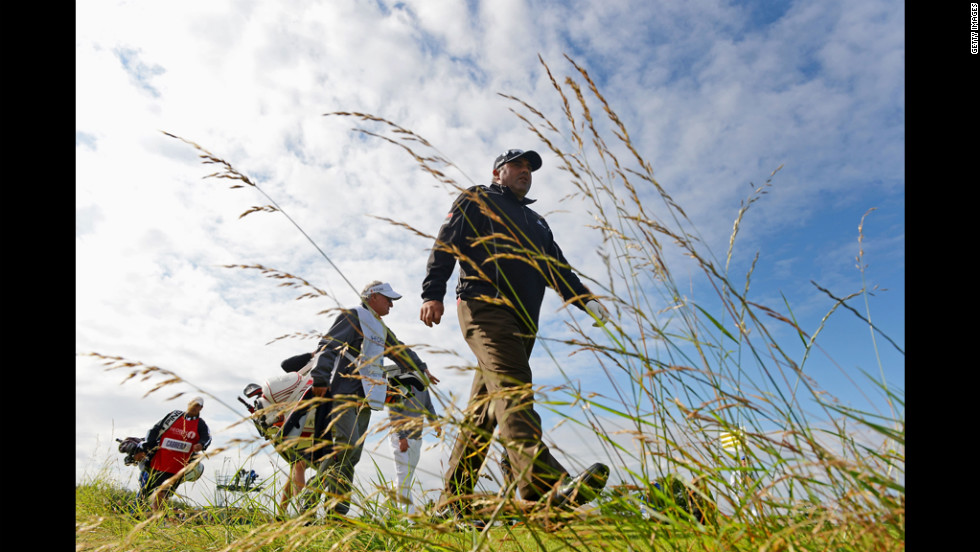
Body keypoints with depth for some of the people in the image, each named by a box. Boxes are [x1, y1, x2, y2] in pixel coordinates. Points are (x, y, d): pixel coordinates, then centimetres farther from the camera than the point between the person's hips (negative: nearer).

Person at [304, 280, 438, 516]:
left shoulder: (381, 329, 25)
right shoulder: (352, 316, -2)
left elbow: (400, 351, 38)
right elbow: (327, 347, -11)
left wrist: (422, 369, 47)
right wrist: (320, 380, -18)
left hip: (363, 398, 8)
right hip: (342, 392, -8)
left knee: (353, 454, 3)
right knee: (346, 444, -20)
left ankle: (339, 509, 5)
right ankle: (309, 500, -12)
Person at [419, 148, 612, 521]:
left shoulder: (536, 222, 33)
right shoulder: (476, 201, 16)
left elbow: (557, 269, 27)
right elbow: (446, 243, 3)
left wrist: (586, 300, 9)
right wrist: (433, 293, -12)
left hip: (523, 320, 6)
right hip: (485, 305, -6)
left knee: (484, 409, 3)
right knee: (511, 386, -26)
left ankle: (454, 500, 9)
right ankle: (544, 484, -40)